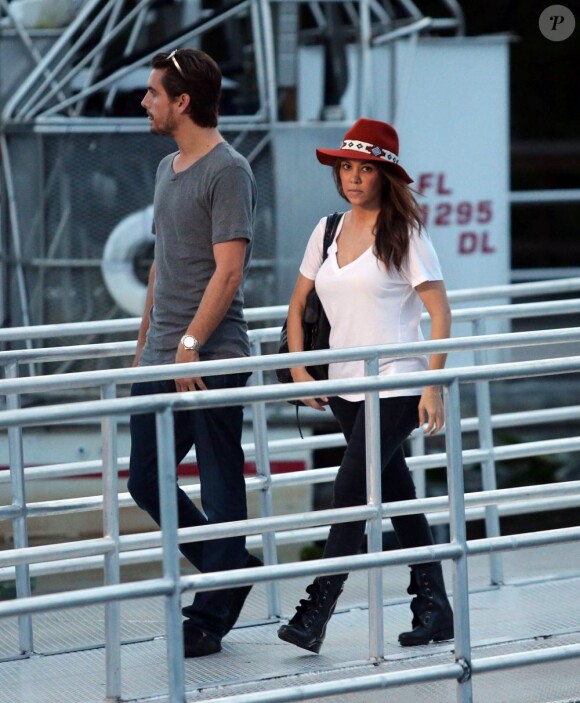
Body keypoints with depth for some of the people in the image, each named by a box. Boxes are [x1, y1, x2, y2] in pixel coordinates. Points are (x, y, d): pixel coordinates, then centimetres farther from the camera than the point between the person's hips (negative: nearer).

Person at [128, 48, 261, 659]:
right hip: (162, 361, 9)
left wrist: (190, 343, -21)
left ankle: (209, 618, 6)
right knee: (145, 484, 10)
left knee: (220, 489, 0)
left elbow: (228, 272, -17)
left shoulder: (227, 172, -11)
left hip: (211, 360, -9)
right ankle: (231, 569, 25)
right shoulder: (167, 168, 16)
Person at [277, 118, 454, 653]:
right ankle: (434, 609, 18)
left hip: (395, 385, -6)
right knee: (397, 497, 11)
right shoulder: (327, 231, 10)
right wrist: (299, 370, 5)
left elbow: (440, 313, -8)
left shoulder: (403, 233, -6)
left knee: (352, 491, -13)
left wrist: (434, 386, -16)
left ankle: (317, 613, -13)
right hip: (345, 388, 6)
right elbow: (298, 307, 17)